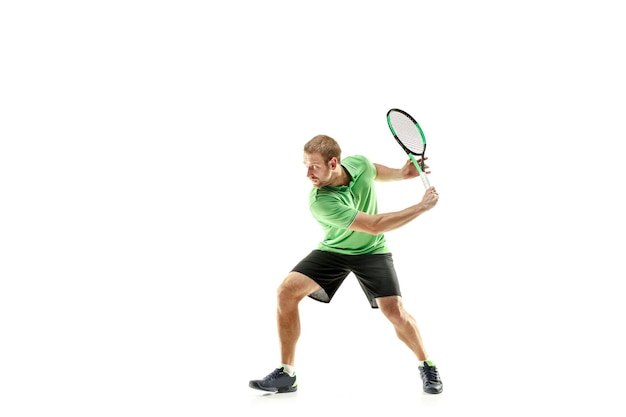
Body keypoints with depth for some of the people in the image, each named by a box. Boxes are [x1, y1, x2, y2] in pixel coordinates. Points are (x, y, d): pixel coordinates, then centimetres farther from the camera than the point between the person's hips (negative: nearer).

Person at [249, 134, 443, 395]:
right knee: (286, 291, -21)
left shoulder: (359, 163, -18)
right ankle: (286, 374, -9)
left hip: (372, 251, 2)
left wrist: (401, 173, -7)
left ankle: (426, 365, 14)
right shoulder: (321, 202, -32)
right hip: (333, 250, -2)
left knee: (395, 312, -15)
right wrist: (422, 206, -27)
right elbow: (375, 225, -32)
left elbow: (375, 171, 12)